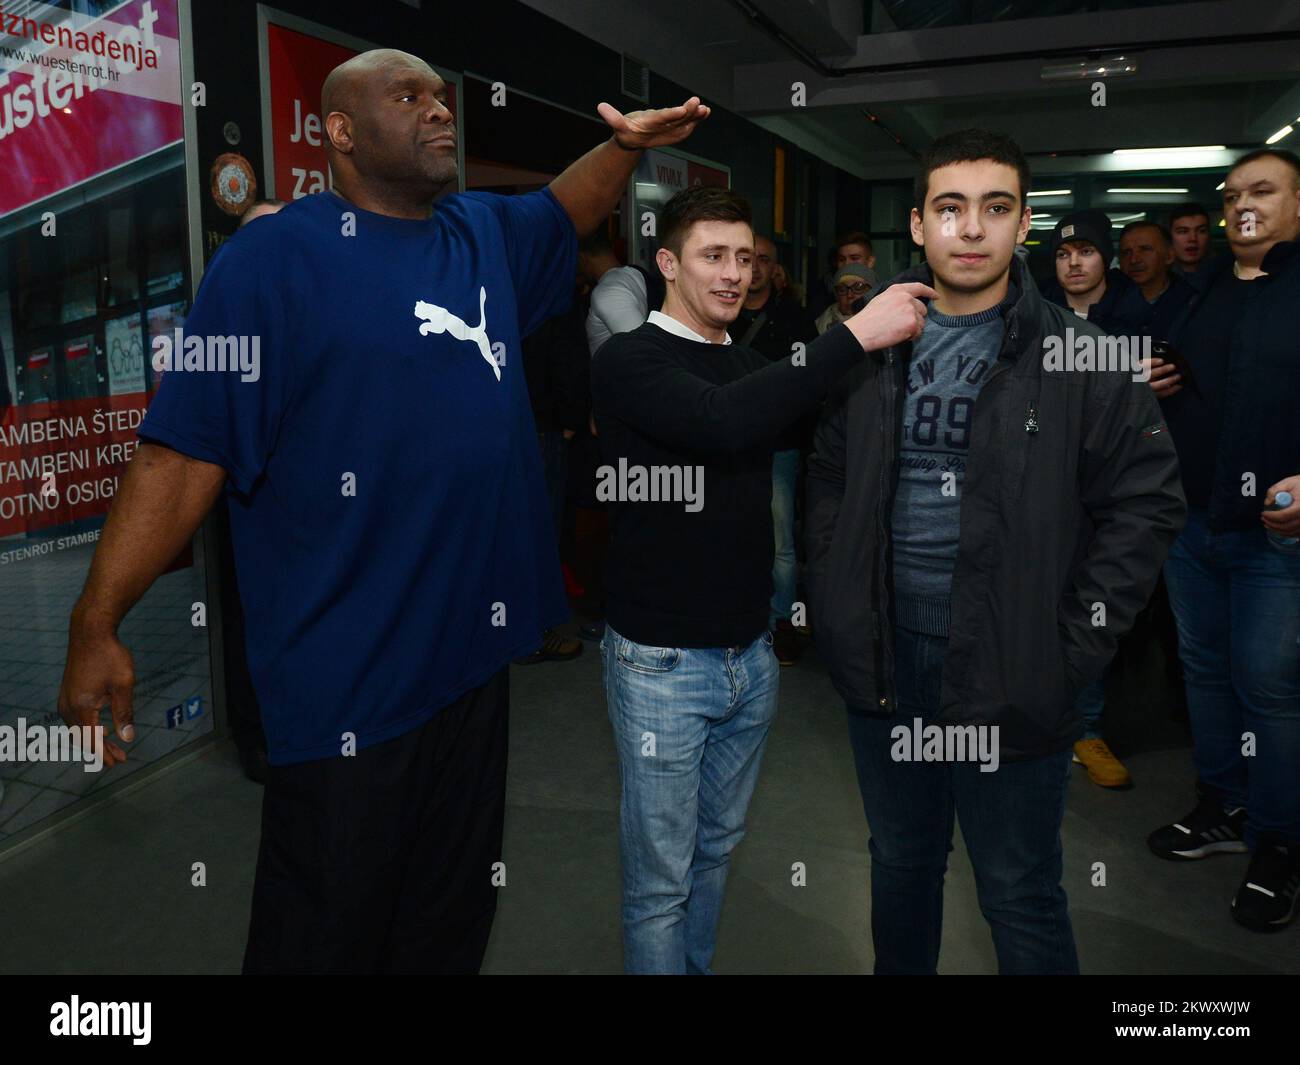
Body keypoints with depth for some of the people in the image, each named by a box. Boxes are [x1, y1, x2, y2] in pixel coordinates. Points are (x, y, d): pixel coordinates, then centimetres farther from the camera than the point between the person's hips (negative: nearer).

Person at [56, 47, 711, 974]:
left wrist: (624, 145, 10)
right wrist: (98, 624, -16)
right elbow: (183, 451, -12)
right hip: (348, 670, -6)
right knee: (326, 935, 10)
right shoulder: (274, 256, -9)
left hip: (474, 645, 7)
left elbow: (565, 209, 31)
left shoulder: (486, 235, 10)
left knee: (452, 920, 22)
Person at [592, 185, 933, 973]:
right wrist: (856, 335, -28)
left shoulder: (754, 368, 10)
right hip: (663, 663, -6)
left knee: (716, 848, 20)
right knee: (661, 876, 6)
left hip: (751, 655, 6)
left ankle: (699, 963, 38)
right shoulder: (630, 361, -12)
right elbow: (722, 424, -30)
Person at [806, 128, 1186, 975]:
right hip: (886, 661, 4)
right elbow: (829, 484, 11)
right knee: (899, 870, 21)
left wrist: (1074, 646, -10)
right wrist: (838, 609, 3)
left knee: (1021, 899, 10)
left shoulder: (1077, 355, -6)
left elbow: (1148, 502, -5)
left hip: (1011, 674, -3)